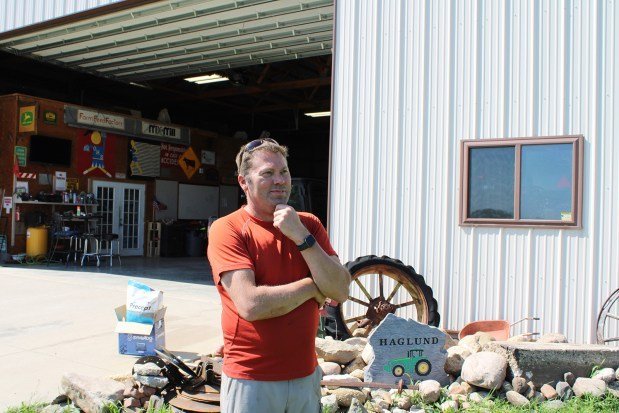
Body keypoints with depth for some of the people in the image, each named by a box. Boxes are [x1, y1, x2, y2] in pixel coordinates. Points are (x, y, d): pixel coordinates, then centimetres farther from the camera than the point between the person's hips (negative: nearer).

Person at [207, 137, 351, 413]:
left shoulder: (308, 224, 2)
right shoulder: (226, 229, -12)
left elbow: (340, 291, -8)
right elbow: (251, 304, -23)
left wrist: (301, 237, -18)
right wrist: (312, 286, -11)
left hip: (306, 376, 4)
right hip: (251, 380, -4)